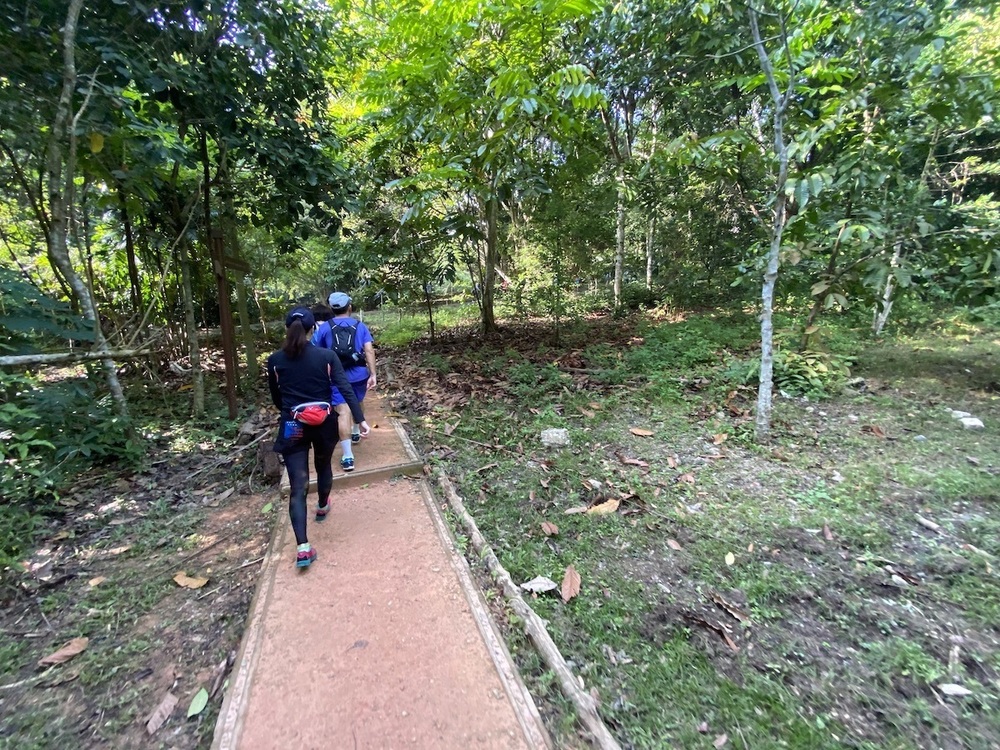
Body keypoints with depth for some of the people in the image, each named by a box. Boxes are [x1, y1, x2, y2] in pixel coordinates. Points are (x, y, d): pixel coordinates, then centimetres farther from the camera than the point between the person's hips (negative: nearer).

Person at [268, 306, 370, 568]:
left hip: (293, 427, 0)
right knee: (323, 466, 28)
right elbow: (346, 389, -14)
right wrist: (361, 419, -14)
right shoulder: (327, 356, -6)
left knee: (297, 487, 1)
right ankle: (323, 507, 52)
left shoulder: (275, 361, -1)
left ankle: (303, 548, -5)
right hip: (324, 424, 0)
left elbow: (276, 397, 11)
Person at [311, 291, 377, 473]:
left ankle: (348, 456, -11)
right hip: (359, 374, 2)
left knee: (343, 412, -7)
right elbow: (369, 350, -8)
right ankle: (356, 433, 48)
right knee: (356, 404, 27)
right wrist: (373, 374, -10)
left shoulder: (324, 328, 1)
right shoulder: (360, 326, 3)